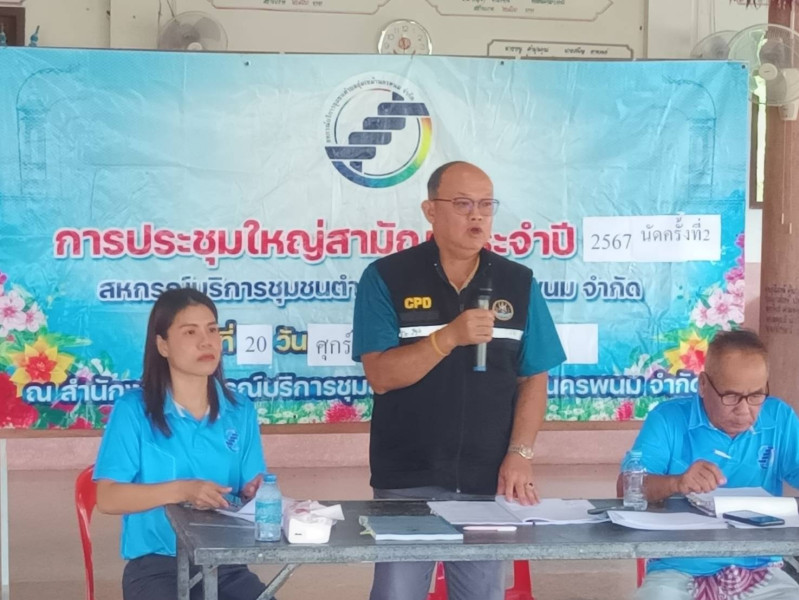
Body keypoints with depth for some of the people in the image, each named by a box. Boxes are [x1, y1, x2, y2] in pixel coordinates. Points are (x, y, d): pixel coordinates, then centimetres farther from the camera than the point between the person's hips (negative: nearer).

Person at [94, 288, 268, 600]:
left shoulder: (240, 412, 8)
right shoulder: (133, 410, -4)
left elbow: (251, 489, 11)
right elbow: (108, 498, -9)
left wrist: (256, 493, -13)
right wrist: (181, 490, -22)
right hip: (156, 566, -4)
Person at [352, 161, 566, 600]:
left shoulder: (519, 283, 5)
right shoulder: (386, 279, -4)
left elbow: (533, 379, 5)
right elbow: (380, 376, -12)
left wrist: (520, 454, -7)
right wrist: (448, 337, -25)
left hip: (487, 480, 3)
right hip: (406, 481, -2)